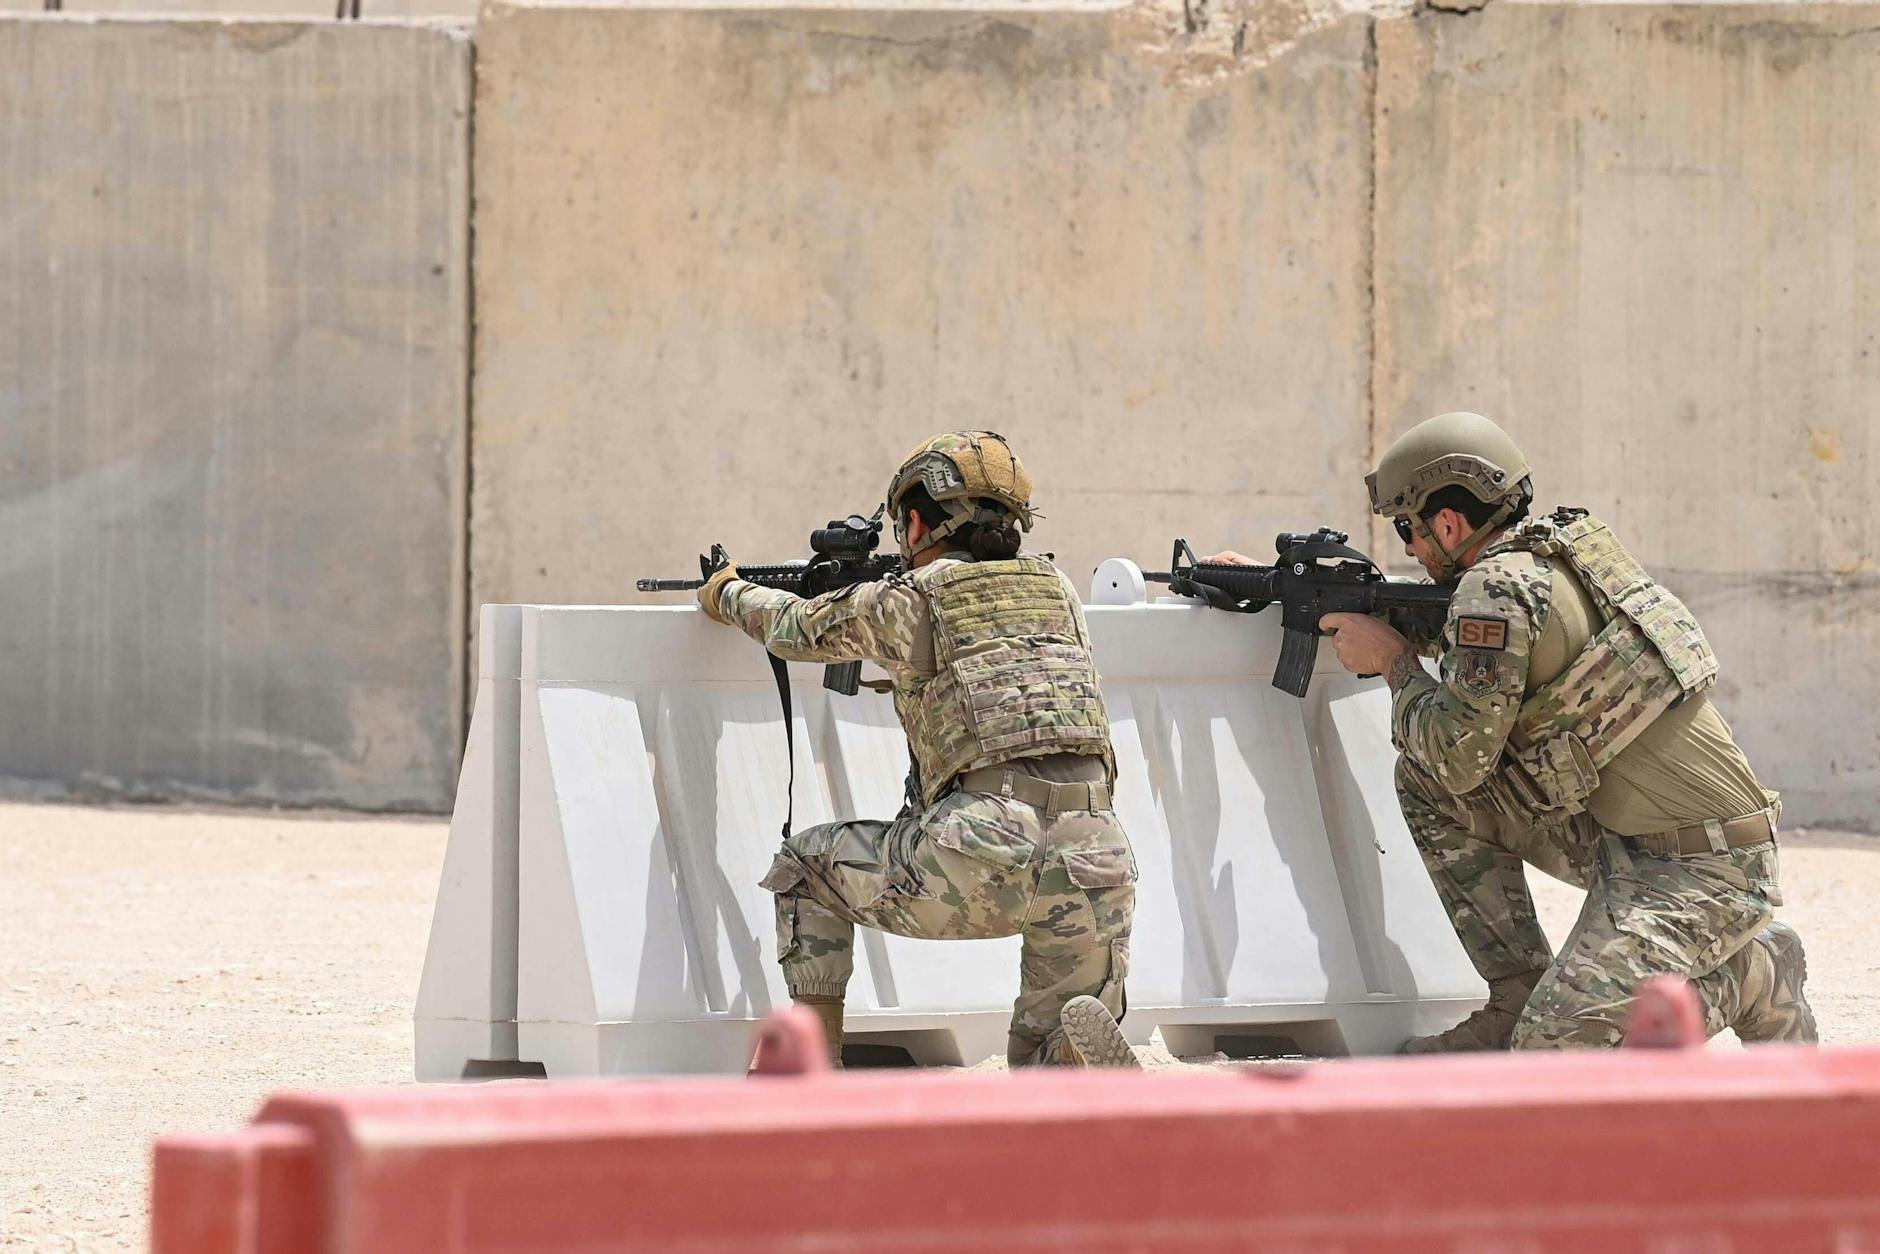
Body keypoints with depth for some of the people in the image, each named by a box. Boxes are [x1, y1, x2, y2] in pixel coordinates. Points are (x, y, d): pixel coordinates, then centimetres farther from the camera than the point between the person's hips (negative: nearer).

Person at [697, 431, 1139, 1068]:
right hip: (1099, 865, 4)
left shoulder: (904, 600, 10)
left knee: (805, 866, 23)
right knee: (1041, 1065, 20)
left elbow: (795, 628, 32)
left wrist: (731, 594, 53)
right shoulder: (1057, 590, 22)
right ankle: (1086, 1042, -15)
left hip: (985, 855, -4)